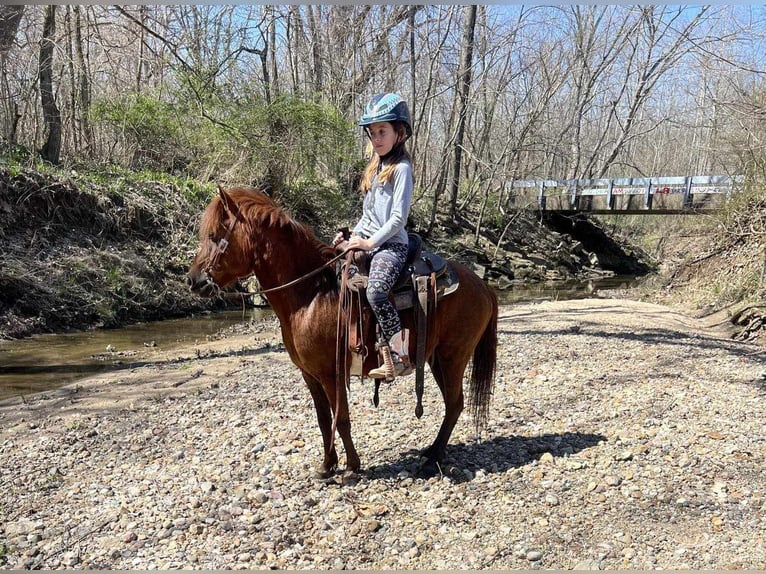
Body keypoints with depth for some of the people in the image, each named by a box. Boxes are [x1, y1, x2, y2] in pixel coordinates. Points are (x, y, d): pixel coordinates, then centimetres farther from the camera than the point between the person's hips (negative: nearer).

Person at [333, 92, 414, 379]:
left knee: (375, 291, -32)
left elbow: (398, 217, -15)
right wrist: (352, 234, 11)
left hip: (390, 245, -10)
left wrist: (371, 242, -16)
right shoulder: (375, 167, 18)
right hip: (367, 242, 10)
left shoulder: (401, 168, -8)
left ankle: (401, 357, -24)